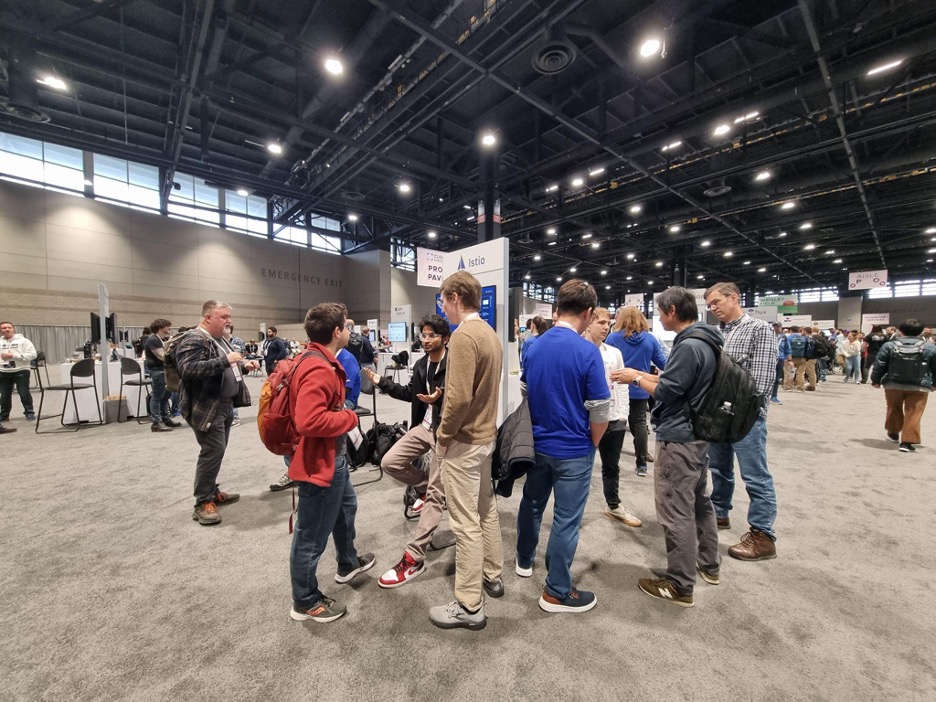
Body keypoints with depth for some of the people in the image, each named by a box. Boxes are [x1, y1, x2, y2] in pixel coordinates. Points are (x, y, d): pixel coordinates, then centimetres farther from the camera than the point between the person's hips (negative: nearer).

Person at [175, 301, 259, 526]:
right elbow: (189, 369, -28)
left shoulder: (219, 339, 16)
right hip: (205, 408, -9)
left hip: (224, 405, 9)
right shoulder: (193, 340, -14)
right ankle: (203, 503, 4)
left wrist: (242, 367, 8)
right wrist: (225, 360, -29)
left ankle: (212, 491, 29)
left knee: (217, 451, 16)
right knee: (213, 451, -8)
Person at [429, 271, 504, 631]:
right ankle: (492, 575, 39)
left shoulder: (464, 335, -20)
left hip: (463, 441, -10)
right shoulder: (489, 333, 8)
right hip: (486, 435, 10)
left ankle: (469, 606, 18)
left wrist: (443, 436, -12)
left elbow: (458, 398, -26)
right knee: (486, 508, 21)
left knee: (466, 522, 3)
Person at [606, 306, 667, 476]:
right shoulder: (650, 339, -1)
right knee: (640, 423, 9)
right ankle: (641, 464, 11)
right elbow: (662, 364, 4)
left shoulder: (613, 338, -7)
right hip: (640, 389, 2)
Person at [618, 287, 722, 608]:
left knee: (676, 512, 1)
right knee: (698, 500, 23)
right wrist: (645, 375, 9)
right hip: (696, 434, 11)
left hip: (678, 439, -11)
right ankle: (709, 565, 40)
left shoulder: (689, 346, -23)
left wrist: (636, 378, -8)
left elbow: (666, 392, -21)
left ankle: (680, 586, 15)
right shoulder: (704, 341, 10)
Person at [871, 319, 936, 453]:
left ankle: (893, 433, 33)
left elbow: (879, 365, -3)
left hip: (893, 385, 0)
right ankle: (907, 442, -3)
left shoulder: (889, 345, -3)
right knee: (913, 414, 1)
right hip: (919, 387, 0)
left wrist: (875, 380, 9)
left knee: (894, 409, 20)